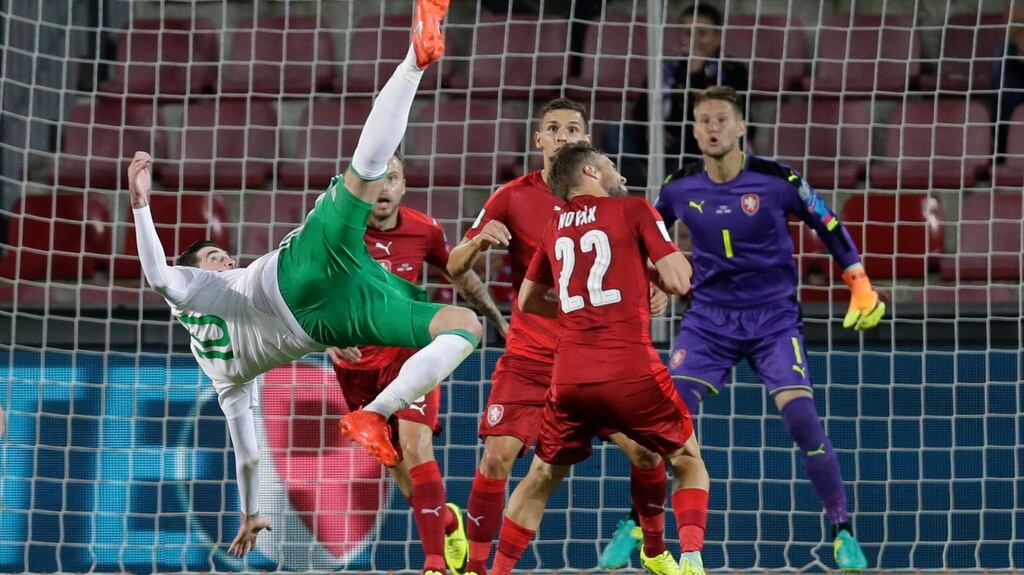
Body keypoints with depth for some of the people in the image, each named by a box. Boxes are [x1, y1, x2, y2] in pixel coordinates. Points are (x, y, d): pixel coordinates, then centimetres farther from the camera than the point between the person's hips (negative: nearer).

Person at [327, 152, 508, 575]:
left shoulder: (425, 230, -8)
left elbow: (462, 275, 11)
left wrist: (499, 319, 17)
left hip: (408, 351, -1)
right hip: (355, 360, 1)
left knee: (416, 447, -21)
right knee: (398, 468, 6)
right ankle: (448, 521, 38)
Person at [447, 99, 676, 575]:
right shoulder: (513, 198, -3)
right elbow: (455, 267, -2)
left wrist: (656, 291, -12)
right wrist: (479, 240, -24)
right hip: (529, 357, -1)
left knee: (646, 450, -3)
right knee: (497, 456, -14)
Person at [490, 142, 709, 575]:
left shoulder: (555, 228, 18)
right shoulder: (633, 210, 4)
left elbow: (528, 302, 29)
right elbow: (679, 282, -1)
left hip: (570, 376, 4)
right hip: (631, 371, -4)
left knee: (540, 479, 20)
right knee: (689, 462, 13)